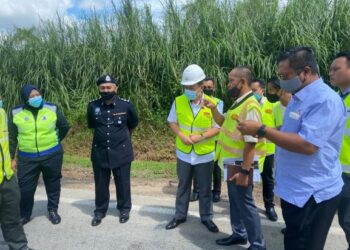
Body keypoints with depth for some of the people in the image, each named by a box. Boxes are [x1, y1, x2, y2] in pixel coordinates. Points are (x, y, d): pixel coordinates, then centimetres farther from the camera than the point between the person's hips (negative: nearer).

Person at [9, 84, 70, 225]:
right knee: (25, 187, 6)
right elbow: (12, 137, 4)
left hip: (52, 155, 0)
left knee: (53, 184, 13)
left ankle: (53, 210, 33)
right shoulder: (16, 113, -4)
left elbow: (64, 127, 8)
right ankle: (24, 215, 28)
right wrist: (12, 157, 3)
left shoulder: (52, 109, -5)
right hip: (27, 158, 0)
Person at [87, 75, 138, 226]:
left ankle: (124, 209, 33)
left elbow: (133, 125, 9)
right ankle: (100, 211, 34)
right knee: (101, 183, 14)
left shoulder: (126, 105, -10)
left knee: (122, 183, 12)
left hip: (121, 152, -1)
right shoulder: (93, 106, -5)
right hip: (99, 152, 2)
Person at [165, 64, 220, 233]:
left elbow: (218, 128, -9)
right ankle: (180, 215, 33)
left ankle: (206, 217, 31)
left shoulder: (213, 103, -12)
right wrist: (181, 135, -14)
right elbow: (172, 122, 4)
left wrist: (201, 136, -22)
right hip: (183, 153, 2)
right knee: (183, 186, 16)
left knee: (205, 188, 12)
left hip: (204, 154, -2)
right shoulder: (178, 101, -5)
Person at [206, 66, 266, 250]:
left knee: (245, 203, 2)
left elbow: (250, 142, -25)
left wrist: (244, 171, -25)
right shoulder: (238, 103, 9)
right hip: (232, 163, 10)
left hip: (240, 165, -10)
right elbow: (224, 123, 25)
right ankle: (239, 234, 38)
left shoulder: (250, 106, -21)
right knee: (235, 201, 20)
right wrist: (213, 109, 8)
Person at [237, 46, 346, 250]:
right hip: (295, 189, 9)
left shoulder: (325, 99, -22)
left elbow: (308, 144, -30)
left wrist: (262, 130, -26)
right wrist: (263, 131, 2)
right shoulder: (299, 98, 10)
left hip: (313, 193, -9)